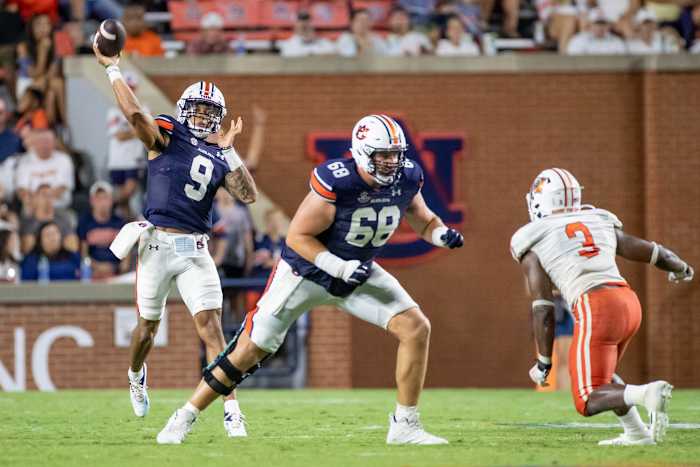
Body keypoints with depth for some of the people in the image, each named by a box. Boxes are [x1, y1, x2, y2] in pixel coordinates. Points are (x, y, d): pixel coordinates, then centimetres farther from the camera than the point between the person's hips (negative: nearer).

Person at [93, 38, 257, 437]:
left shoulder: (220, 157, 11)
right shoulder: (166, 135, -1)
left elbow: (249, 195, 0)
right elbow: (135, 114, -19)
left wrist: (229, 151, -3)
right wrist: (113, 69, -19)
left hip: (195, 251, 2)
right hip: (157, 244, -2)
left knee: (212, 328, -8)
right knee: (149, 325, 13)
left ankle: (232, 412, -12)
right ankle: (136, 377, 47)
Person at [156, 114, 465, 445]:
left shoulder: (407, 178, -12)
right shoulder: (335, 182, -30)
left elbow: (423, 221, 8)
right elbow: (298, 236, -23)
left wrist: (442, 235, -14)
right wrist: (342, 268, -30)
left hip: (358, 271, 5)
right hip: (306, 269, -5)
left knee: (416, 328, -10)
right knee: (250, 349, -2)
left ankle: (405, 426, 0)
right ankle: (184, 418, 13)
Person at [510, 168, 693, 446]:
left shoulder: (534, 243, 8)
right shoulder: (601, 222, 21)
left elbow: (542, 308, 1)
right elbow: (653, 253, 25)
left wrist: (543, 362, 7)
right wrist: (681, 268, 46)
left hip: (595, 313, -6)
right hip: (629, 302, 6)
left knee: (588, 402, 0)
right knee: (599, 376, 29)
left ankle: (647, 394, -24)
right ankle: (637, 433, 16)